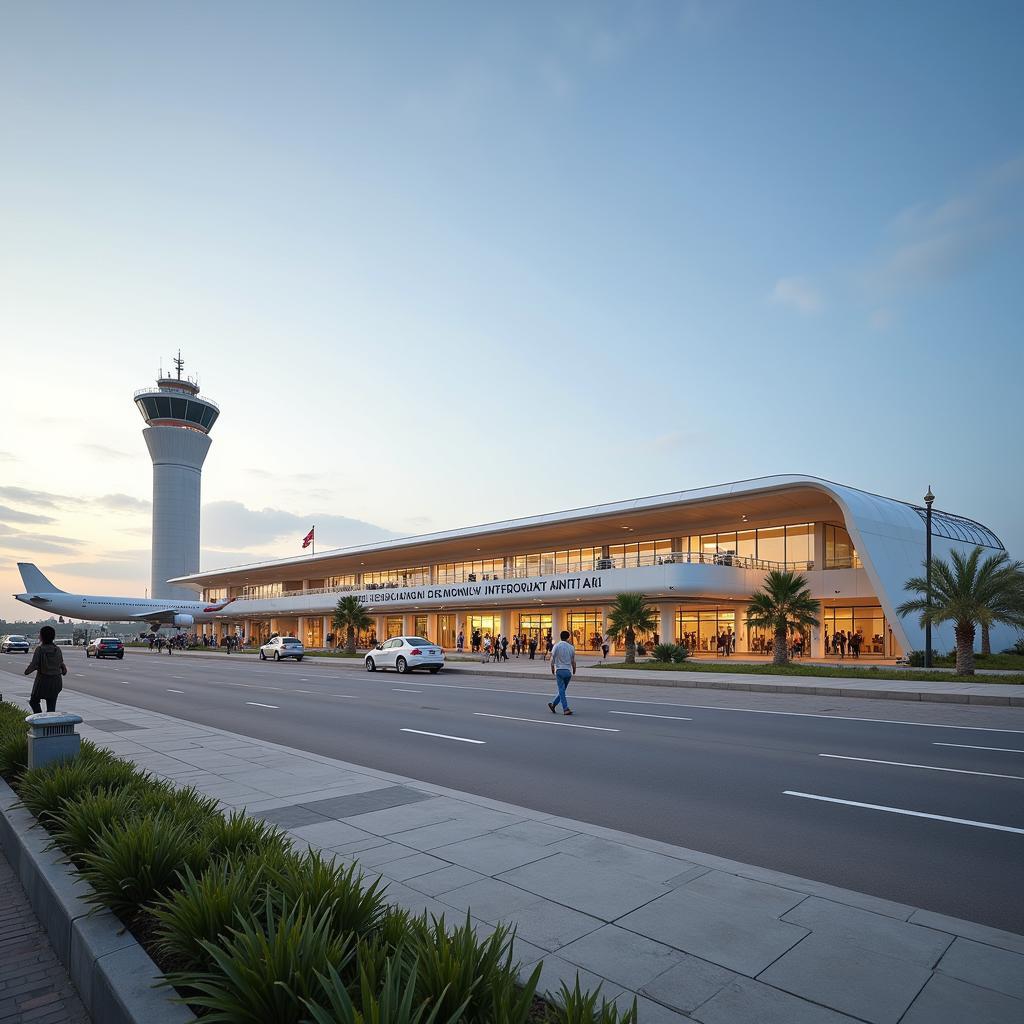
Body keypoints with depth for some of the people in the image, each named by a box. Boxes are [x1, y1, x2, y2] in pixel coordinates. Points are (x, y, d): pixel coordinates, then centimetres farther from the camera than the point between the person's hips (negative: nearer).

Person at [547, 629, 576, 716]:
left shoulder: (556, 646, -4)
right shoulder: (571, 647, 3)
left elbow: (552, 659, -5)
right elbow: (573, 661, 6)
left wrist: (552, 669, 9)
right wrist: (574, 671, 19)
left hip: (559, 670, -3)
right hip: (568, 671, 3)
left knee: (561, 690, -1)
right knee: (562, 690, 16)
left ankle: (566, 709, -7)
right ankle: (553, 704, 24)